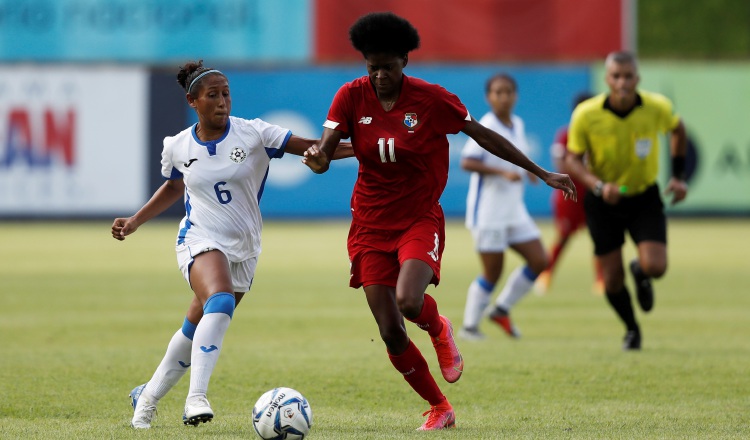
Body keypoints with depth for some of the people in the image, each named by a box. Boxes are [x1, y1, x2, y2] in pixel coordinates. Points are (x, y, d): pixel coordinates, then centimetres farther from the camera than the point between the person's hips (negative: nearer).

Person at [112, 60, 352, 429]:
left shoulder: (252, 134, -6)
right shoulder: (177, 147, 2)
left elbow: (310, 148, -12)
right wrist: (135, 222, 18)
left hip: (243, 250, 2)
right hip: (199, 242, -2)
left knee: (196, 331, 9)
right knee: (220, 301, -33)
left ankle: (147, 396, 31)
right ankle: (196, 397, -39)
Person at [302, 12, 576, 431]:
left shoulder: (431, 99, -9)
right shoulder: (352, 97, -5)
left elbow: (485, 136, -1)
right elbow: (324, 153, -11)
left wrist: (543, 173, 2)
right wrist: (316, 157, -37)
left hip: (420, 220, -2)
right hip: (371, 224, 2)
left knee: (408, 302, -29)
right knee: (390, 333, -2)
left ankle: (440, 330, 10)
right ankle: (440, 408, 19)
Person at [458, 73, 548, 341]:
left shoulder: (518, 125, 9)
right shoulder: (486, 128, -14)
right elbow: (467, 162, -23)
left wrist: (527, 170, 6)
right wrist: (503, 173, -30)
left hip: (514, 210, 7)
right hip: (488, 212, -7)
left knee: (539, 261, 2)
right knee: (492, 273, -3)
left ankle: (502, 309, 16)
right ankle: (469, 326, 12)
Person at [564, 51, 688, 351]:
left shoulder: (658, 108, -15)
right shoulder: (586, 115, -20)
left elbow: (677, 129, 8)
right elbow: (573, 160, -11)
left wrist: (678, 176, 6)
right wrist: (599, 186, -28)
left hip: (644, 196, 0)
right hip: (603, 202, 0)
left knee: (655, 267, -19)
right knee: (612, 282, 0)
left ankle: (640, 272, 22)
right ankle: (632, 329, 31)